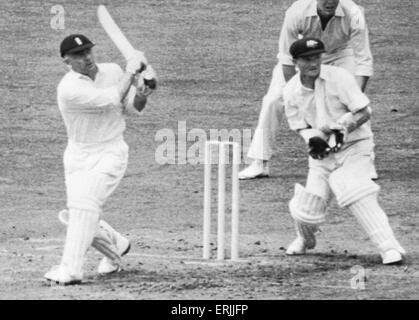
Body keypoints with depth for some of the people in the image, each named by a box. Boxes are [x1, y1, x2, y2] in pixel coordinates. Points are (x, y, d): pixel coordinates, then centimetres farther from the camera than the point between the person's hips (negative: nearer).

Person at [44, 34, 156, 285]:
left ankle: (71, 269, -27)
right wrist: (131, 71, -16)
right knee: (75, 215, 4)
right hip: (78, 157, 1)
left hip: (110, 153, -1)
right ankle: (115, 245, 33)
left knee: (85, 201, -22)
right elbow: (111, 99, -25)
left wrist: (141, 96, -11)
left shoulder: (113, 72, -1)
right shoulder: (69, 88, -18)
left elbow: (131, 107, 12)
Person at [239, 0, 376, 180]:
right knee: (273, 99, -11)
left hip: (340, 54, 0)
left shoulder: (353, 14, -36)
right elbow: (287, 59, -26)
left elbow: (363, 62, -32)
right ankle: (259, 165, -1)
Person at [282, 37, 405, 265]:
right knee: (305, 211, -1)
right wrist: (313, 139, -19)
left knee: (357, 195, -27)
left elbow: (364, 112, -14)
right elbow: (300, 126, 3)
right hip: (322, 153, 4)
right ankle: (305, 239, 37)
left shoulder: (339, 78, -16)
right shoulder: (291, 92, -5)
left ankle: (390, 248, -27)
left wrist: (342, 129, -29)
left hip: (354, 146, -4)